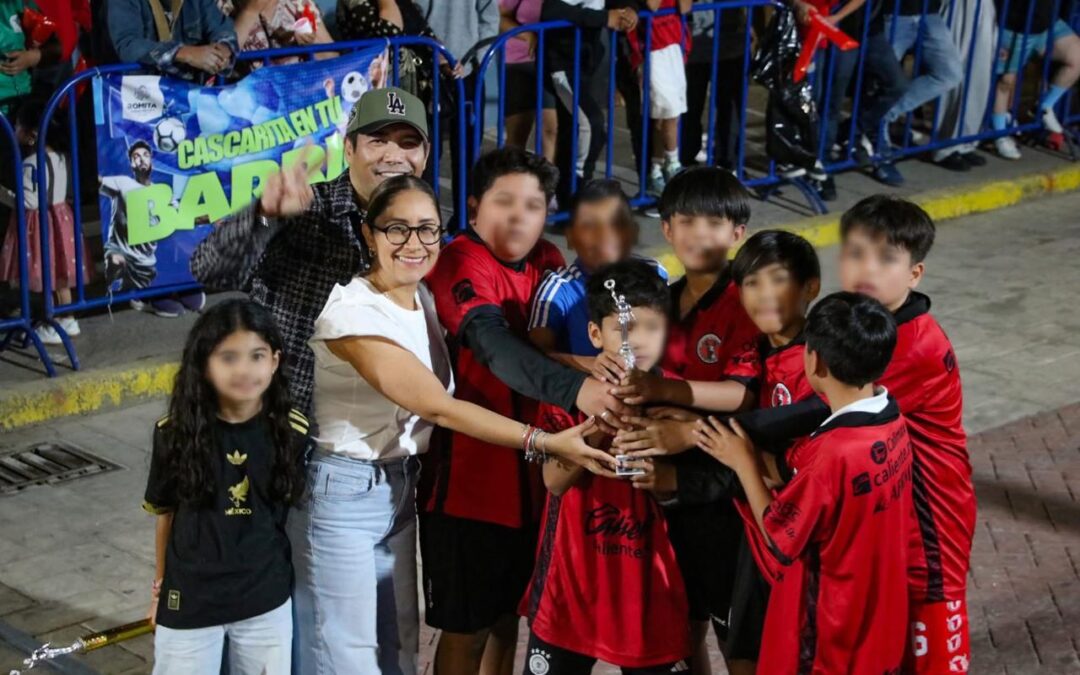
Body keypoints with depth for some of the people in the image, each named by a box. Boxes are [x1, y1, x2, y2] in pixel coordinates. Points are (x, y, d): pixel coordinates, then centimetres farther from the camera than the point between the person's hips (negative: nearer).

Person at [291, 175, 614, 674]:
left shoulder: (425, 299, 3)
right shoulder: (352, 312, -21)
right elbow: (437, 406, -24)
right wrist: (547, 442, -26)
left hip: (400, 489, 8)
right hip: (342, 493, -8)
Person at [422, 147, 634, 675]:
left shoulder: (548, 264, 5)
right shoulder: (461, 265, -19)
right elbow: (493, 343, -36)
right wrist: (573, 388, -51)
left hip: (531, 473, 7)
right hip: (468, 475, -7)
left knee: (510, 612, 19)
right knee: (467, 626, 5)